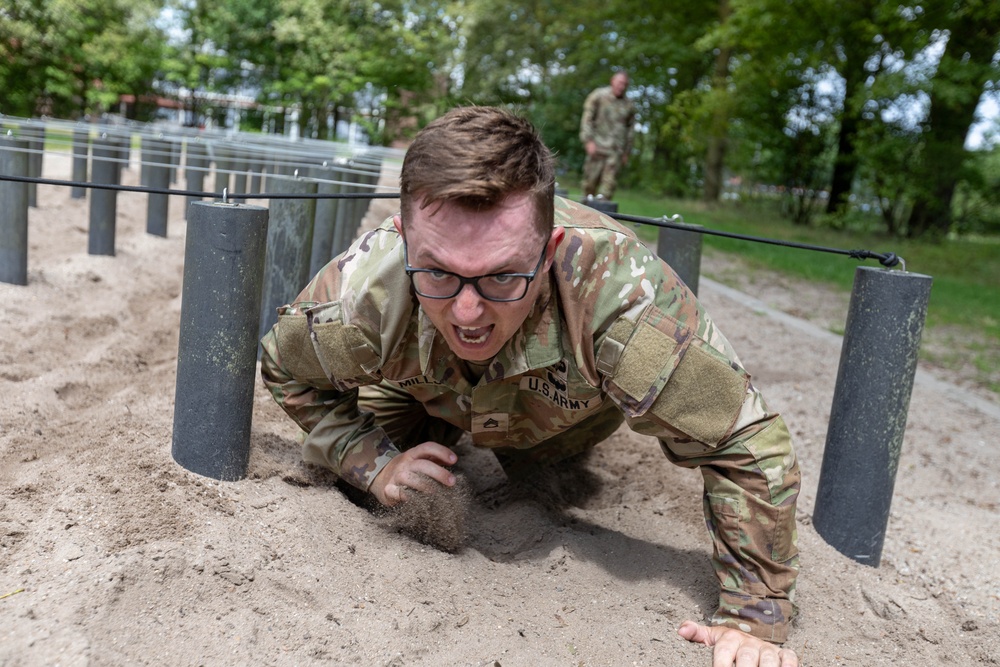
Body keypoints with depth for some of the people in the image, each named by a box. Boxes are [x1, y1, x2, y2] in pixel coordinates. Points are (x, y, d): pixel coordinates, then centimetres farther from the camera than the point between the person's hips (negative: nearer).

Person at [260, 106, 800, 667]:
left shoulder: (620, 299, -52)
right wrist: (375, 463, -29)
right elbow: (286, 369, -17)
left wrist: (755, 619, -35)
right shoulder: (360, 299, -43)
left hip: (565, 410, 0)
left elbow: (748, 443, -39)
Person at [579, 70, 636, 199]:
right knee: (591, 179, -1)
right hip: (597, 146, -2)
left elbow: (630, 129, 19)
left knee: (609, 181, -9)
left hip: (616, 150, 2)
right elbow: (587, 119, 0)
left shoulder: (629, 105, 12)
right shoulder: (598, 96, 3)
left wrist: (626, 152, 16)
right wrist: (589, 141, -10)